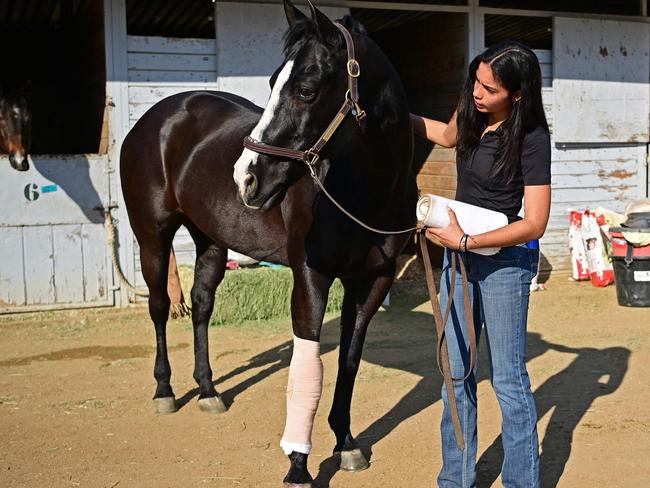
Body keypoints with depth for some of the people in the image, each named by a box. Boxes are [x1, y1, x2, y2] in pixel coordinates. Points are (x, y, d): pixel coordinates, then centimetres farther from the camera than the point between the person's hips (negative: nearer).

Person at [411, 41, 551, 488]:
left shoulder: (531, 137, -19)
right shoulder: (472, 112, -2)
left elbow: (535, 223, -21)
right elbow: (449, 135, 24)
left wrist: (467, 241, -24)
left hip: (504, 259, -7)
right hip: (458, 252, 7)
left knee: (508, 380, 1)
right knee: (457, 375, 13)